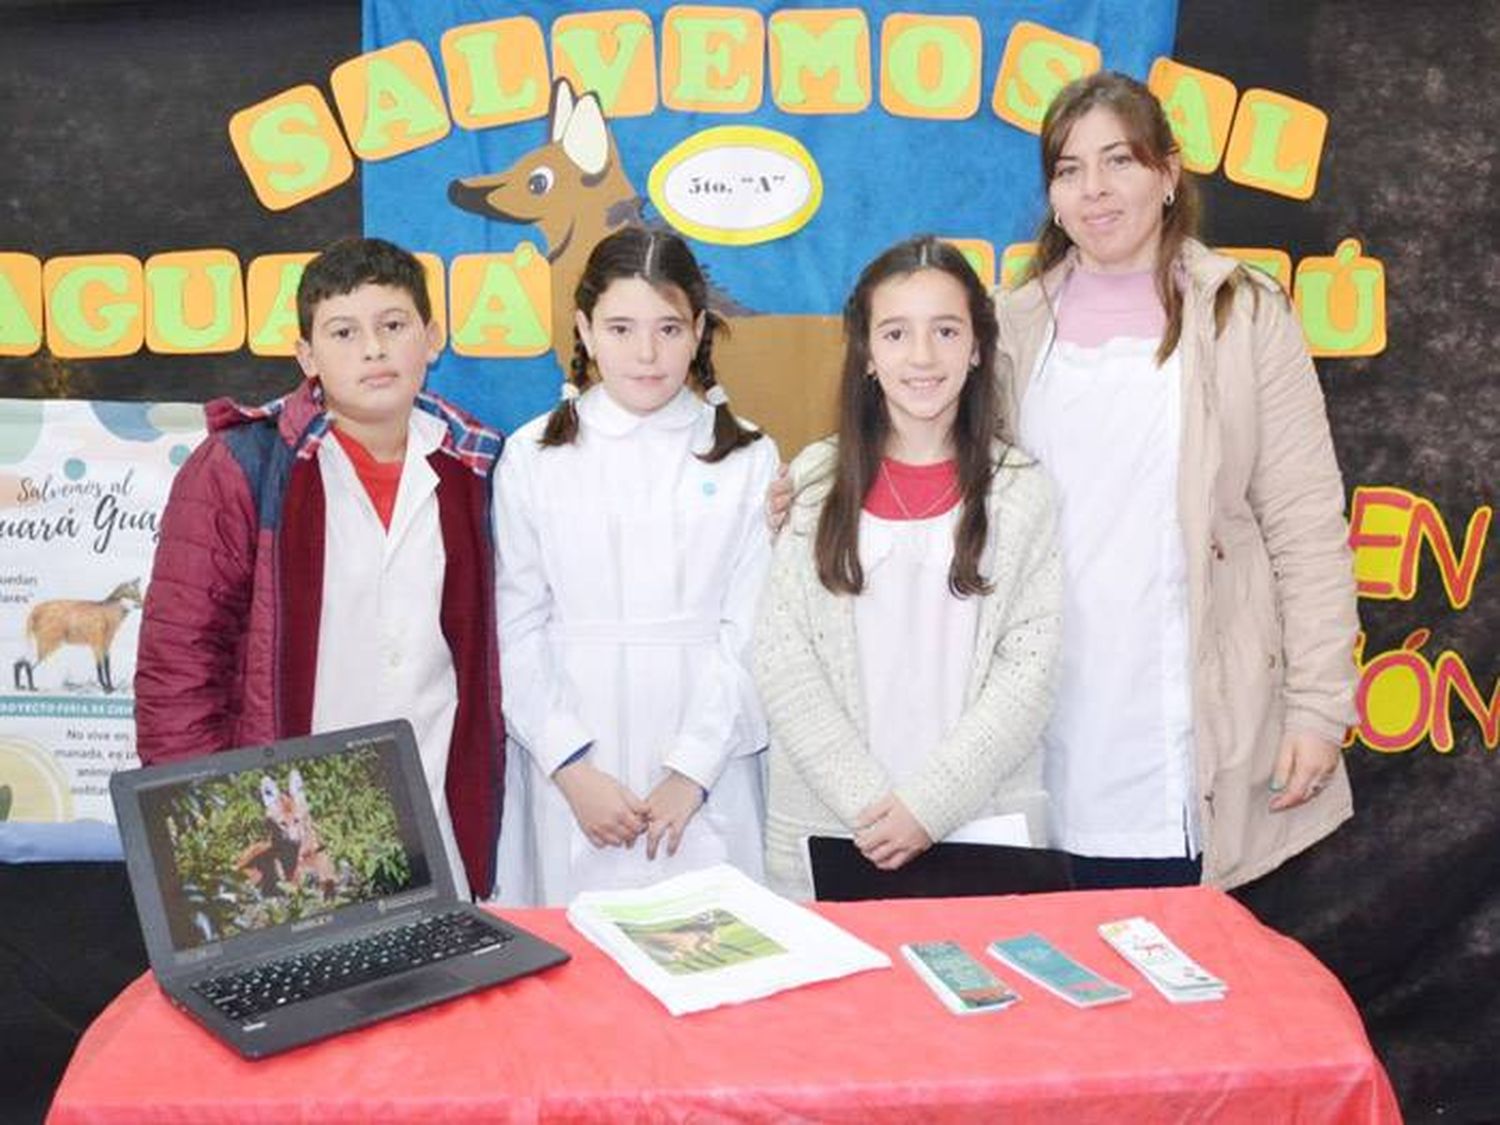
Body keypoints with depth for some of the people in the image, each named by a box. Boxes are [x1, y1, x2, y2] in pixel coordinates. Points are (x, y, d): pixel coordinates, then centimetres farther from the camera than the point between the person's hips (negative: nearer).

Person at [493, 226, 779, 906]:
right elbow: (519, 629, 1)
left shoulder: (747, 459, 3)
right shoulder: (533, 456, 4)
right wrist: (572, 767, -7)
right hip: (571, 772, 0)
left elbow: (750, 628, -1)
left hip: (706, 773, 0)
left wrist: (692, 771, -8)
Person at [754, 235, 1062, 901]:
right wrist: (865, 799, -11)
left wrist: (931, 803, -13)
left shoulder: (1019, 489, 0)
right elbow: (781, 659, -3)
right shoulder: (817, 480, 1)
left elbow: (1028, 671, -5)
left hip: (980, 820, 0)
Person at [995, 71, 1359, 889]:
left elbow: (1307, 525, -1)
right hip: (1055, 730, 2)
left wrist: (1320, 705, -5)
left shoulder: (1244, 316, 1)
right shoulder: (1015, 324, 8)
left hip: (1195, 727, -2)